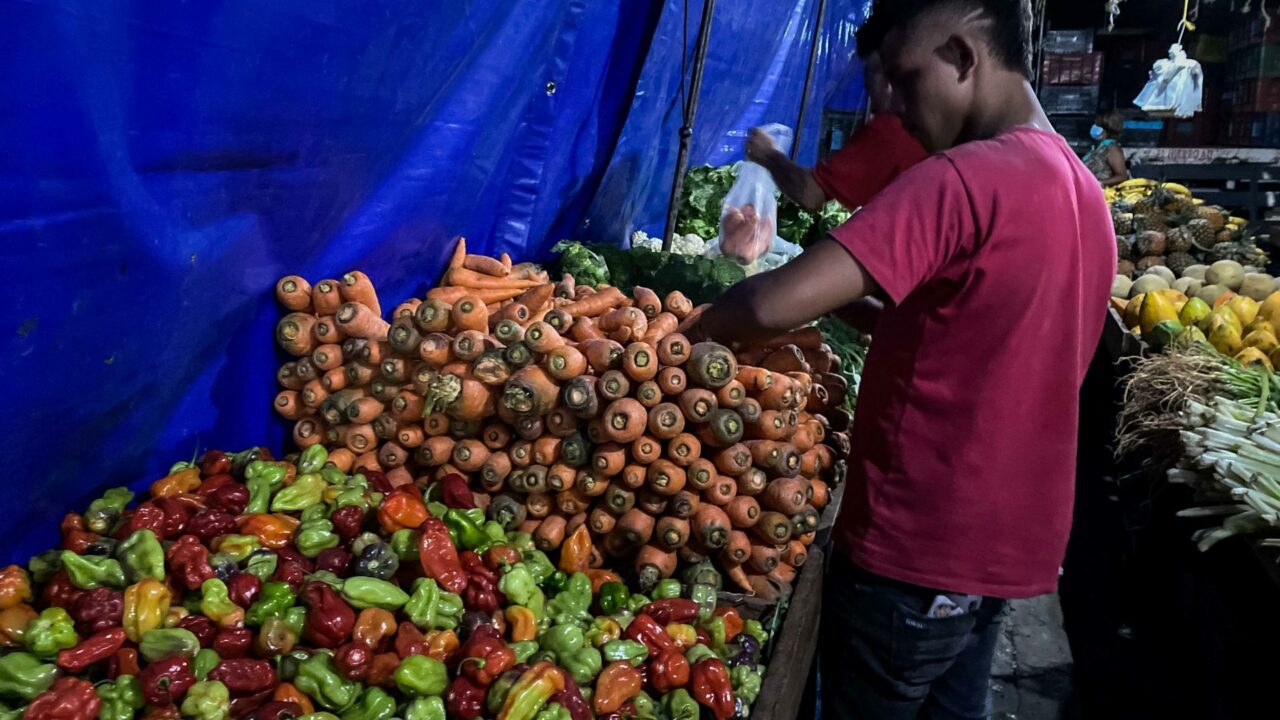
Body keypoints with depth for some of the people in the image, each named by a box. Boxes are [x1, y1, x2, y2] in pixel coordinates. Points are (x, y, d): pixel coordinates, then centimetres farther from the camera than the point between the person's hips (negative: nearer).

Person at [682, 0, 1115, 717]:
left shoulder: (961, 180, -23)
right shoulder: (1085, 191, 7)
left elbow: (775, 305, -31)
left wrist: (699, 329, -11)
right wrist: (856, 310, 10)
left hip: (917, 552, -8)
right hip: (1008, 541, 8)